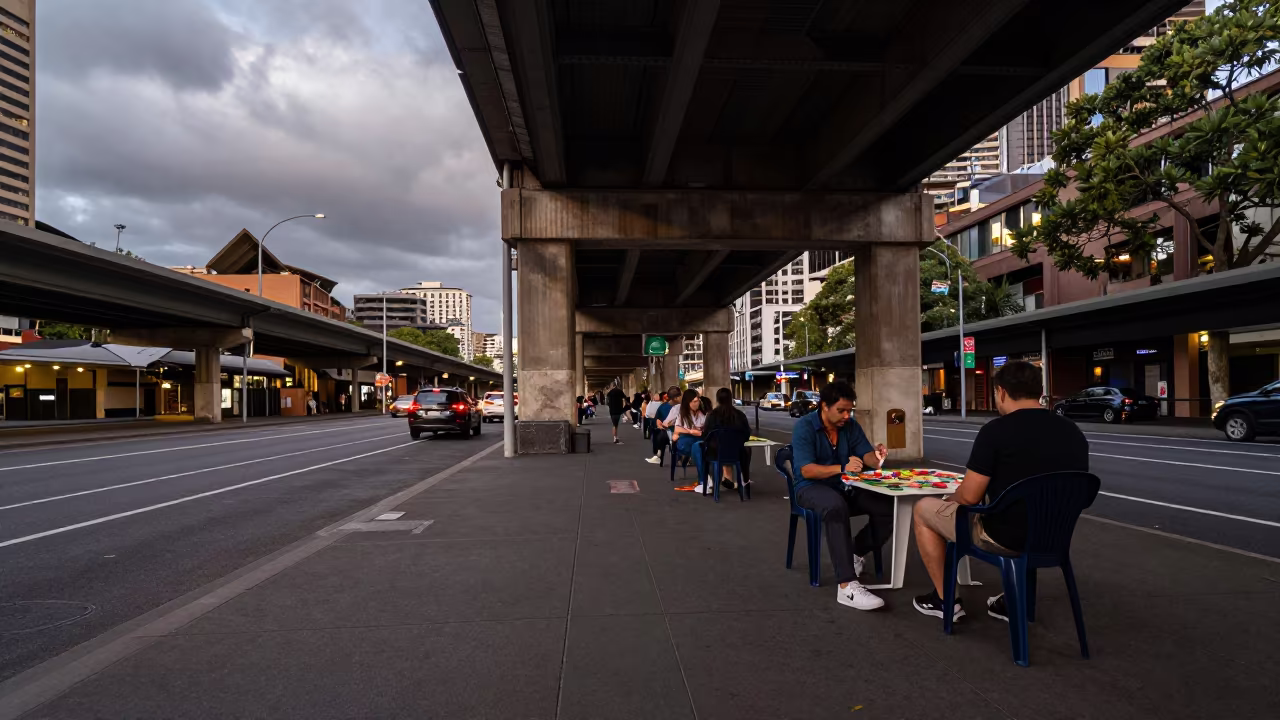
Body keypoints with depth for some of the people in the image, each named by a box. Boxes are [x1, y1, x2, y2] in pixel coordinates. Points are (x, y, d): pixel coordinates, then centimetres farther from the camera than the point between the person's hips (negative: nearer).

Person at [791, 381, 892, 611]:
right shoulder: (804, 426, -14)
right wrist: (842, 468, -37)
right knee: (836, 507, -40)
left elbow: (867, 455, 0)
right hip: (812, 488, -6)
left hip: (846, 486, 6)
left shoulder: (851, 425, 4)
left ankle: (854, 552, 8)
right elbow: (807, 470, -23)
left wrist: (876, 458, -25)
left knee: (889, 507, -17)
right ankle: (847, 587, -41)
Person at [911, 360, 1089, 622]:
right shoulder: (1074, 433, 3)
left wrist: (950, 498, 7)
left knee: (924, 509, 14)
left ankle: (945, 600, 21)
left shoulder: (996, 430, -18)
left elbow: (969, 497, -16)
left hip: (1006, 538, -7)